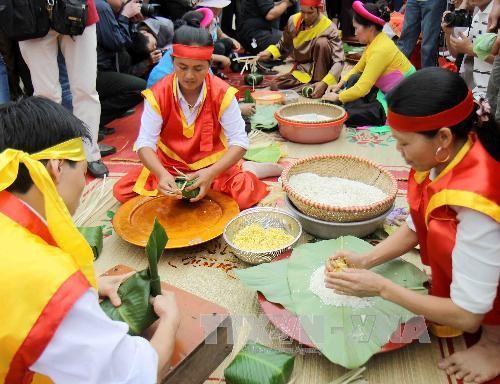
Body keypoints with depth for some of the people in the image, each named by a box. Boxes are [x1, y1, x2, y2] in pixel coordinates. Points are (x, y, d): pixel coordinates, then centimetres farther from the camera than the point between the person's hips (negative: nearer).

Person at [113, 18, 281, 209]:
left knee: (244, 194, -30)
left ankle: (248, 171, 6)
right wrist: (162, 174, -38)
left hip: (212, 165, -3)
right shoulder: (157, 94, -14)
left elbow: (239, 142, -17)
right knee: (121, 191, -13)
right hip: (169, 165, 3)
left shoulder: (223, 93, -15)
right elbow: (145, 143, -17)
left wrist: (211, 173, -34)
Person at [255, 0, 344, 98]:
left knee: (322, 42, -29)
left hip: (322, 69, -4)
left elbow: (339, 61, -24)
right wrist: (269, 53, -11)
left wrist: (325, 83, -38)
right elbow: (283, 47, 11)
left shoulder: (329, 28, -18)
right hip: (303, 71, 4)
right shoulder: (293, 21, -5)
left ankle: (320, 80, -19)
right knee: (275, 84, -19)